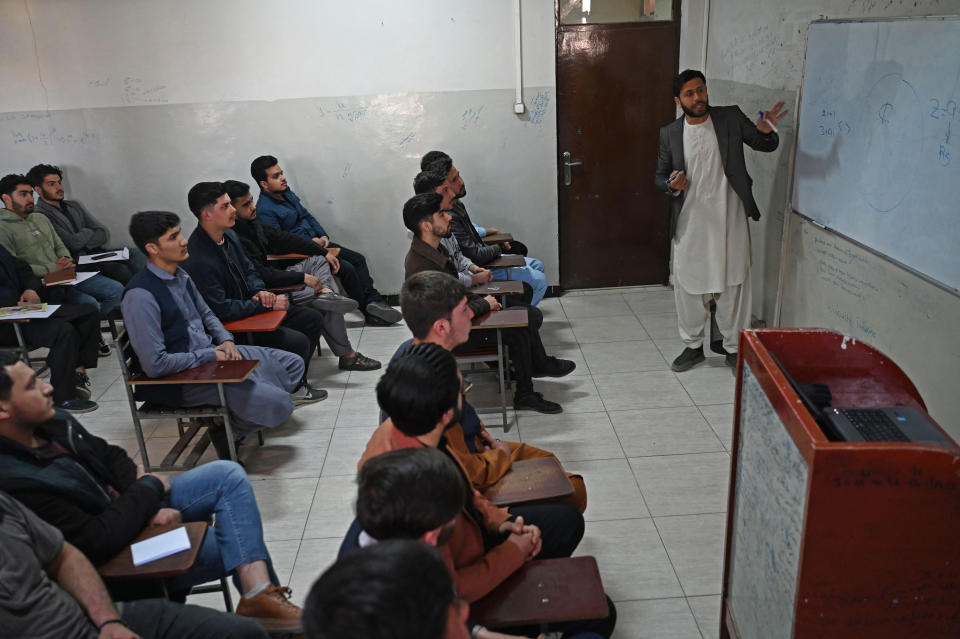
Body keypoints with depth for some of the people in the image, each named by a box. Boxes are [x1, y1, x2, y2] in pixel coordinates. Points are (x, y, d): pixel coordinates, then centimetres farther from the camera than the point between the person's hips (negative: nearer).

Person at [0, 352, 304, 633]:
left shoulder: (51, 421, -6)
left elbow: (110, 456, 7)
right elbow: (98, 542, -31)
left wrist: (149, 505, -10)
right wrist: (149, 488, -17)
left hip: (137, 507, 8)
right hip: (119, 554, -8)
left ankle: (262, 597, -10)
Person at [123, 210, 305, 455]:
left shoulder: (180, 275, 5)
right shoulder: (140, 296, -22)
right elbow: (154, 364, -25)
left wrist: (226, 340, 2)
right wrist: (210, 356, -16)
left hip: (211, 353, 9)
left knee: (293, 364, 9)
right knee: (277, 403, -21)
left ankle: (232, 417, 10)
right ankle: (225, 433, 6)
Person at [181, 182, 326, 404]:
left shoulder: (229, 235, 2)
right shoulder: (198, 260, -27)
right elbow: (221, 310, -26)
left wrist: (260, 291, -6)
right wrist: (267, 305, -20)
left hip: (250, 308, 10)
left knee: (313, 319, 6)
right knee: (298, 342, -21)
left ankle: (296, 384, 17)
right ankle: (289, 391, 9)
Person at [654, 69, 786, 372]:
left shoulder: (731, 118, -1)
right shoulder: (669, 133, 2)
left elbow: (766, 145, 5)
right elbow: (659, 176, 10)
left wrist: (766, 131, -18)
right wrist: (671, 185, -13)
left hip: (730, 220, -1)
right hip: (690, 222, 1)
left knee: (734, 285, 7)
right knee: (688, 286, 10)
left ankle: (734, 347, 23)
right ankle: (693, 346, 27)